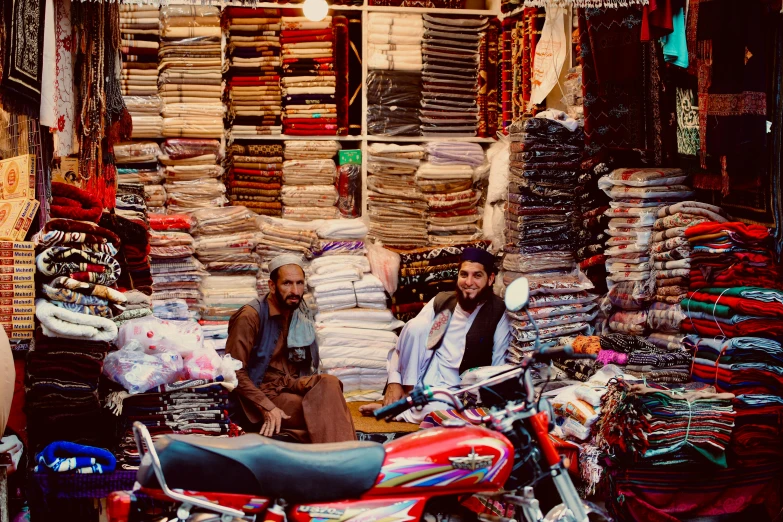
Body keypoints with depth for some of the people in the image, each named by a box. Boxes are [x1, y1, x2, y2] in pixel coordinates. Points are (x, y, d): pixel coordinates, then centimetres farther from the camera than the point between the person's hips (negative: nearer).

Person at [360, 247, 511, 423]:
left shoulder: (497, 314, -5)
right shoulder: (441, 301, 3)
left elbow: (499, 367, -2)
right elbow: (402, 344, 3)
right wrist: (394, 382, -8)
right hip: (420, 375, 3)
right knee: (416, 325, -21)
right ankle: (408, 393, -12)